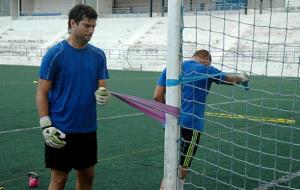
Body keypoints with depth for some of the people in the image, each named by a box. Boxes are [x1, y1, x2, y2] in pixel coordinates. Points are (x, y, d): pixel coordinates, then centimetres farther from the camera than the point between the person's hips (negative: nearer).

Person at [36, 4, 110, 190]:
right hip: (61, 130, -5)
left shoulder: (98, 55, 4)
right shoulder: (55, 54, -10)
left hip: (88, 129, 5)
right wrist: (46, 126, -16)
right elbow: (41, 93, -8)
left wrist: (102, 94, -18)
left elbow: (101, 87, 6)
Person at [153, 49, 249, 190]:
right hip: (190, 124, -4)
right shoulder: (206, 70, 2)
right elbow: (232, 80, 19)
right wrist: (242, 78, 41)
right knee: (182, 168, 1)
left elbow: (157, 96, 5)